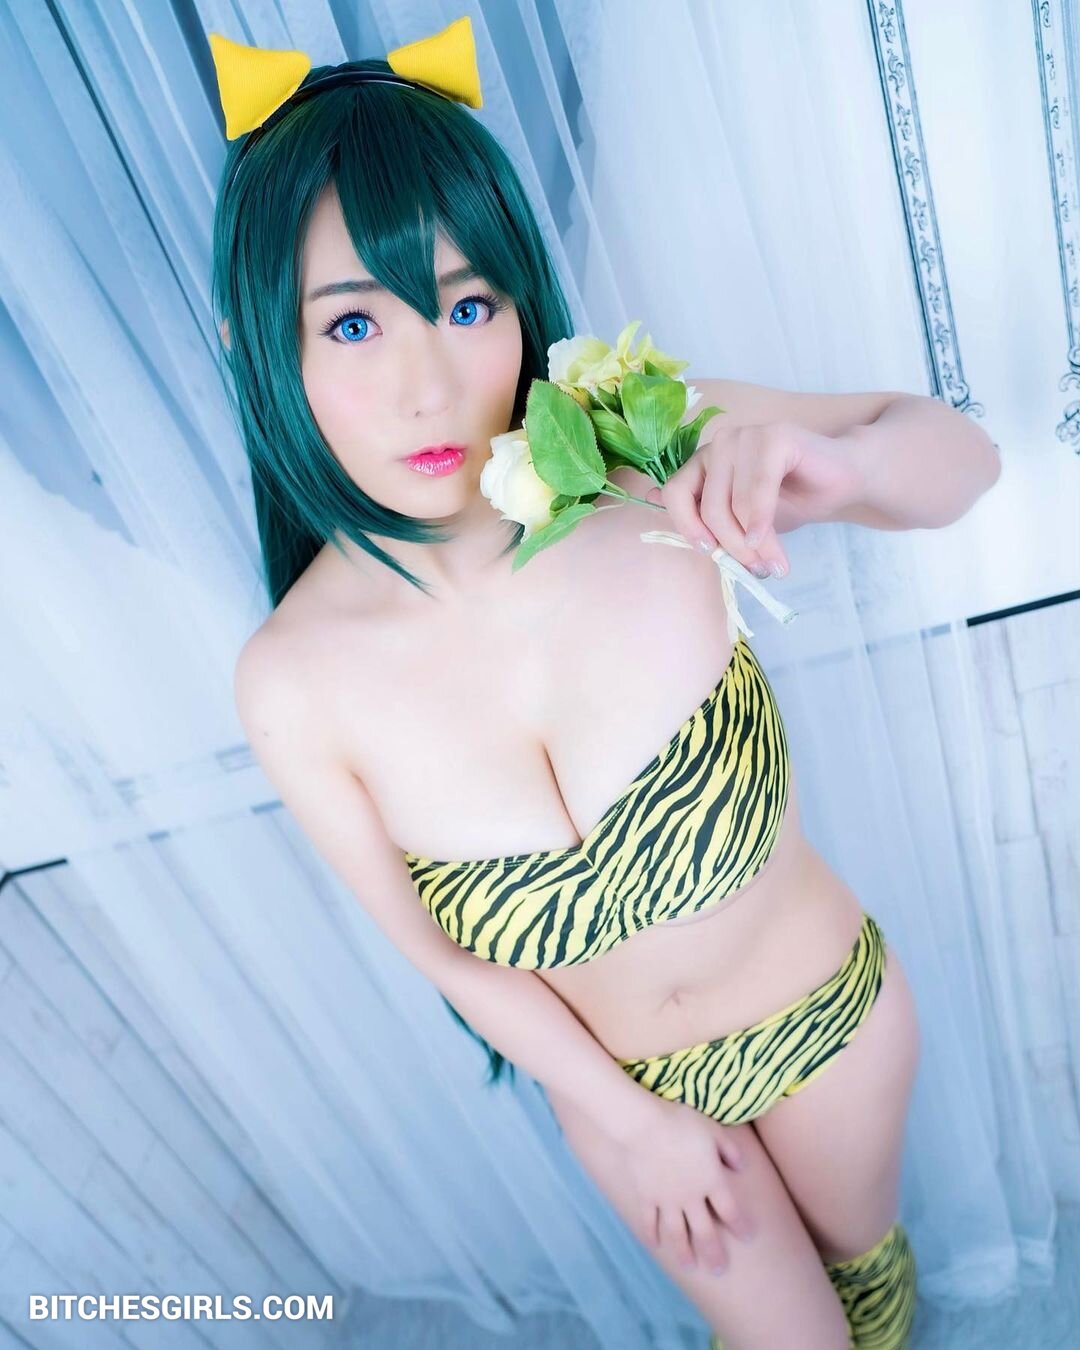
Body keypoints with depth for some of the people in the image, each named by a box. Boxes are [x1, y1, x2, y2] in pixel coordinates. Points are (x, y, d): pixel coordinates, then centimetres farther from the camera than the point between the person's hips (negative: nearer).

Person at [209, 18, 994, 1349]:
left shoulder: (644, 459, -28)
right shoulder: (294, 685, -26)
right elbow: (442, 954, -12)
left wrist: (810, 456, -38)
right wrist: (635, 1123, -3)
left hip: (829, 1007, 1)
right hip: (618, 1077, 0)